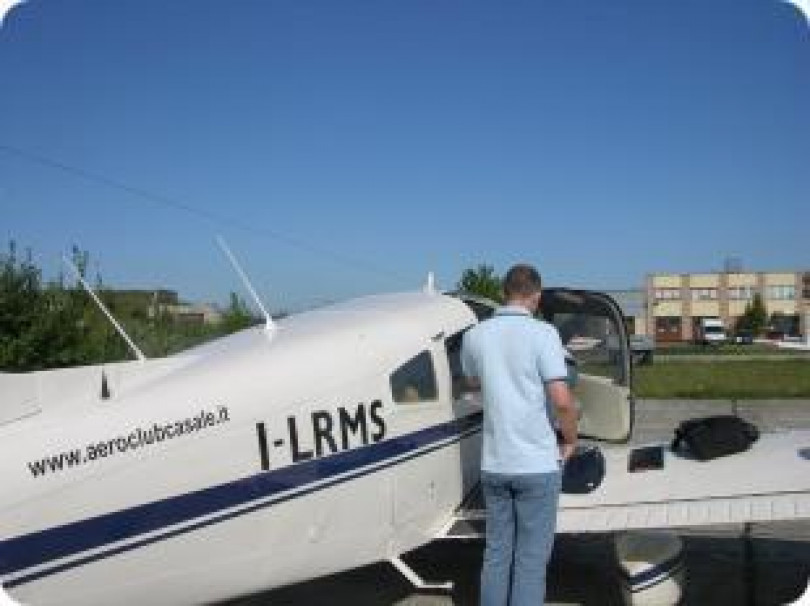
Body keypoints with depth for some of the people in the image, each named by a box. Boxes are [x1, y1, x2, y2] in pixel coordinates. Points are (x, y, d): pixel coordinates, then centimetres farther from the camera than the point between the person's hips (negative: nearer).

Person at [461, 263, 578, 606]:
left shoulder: (475, 335, 3)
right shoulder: (542, 333, -12)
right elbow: (562, 400, -17)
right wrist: (570, 440, 0)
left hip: (493, 463, 5)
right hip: (537, 464, -4)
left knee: (496, 554, 16)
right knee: (531, 561, 5)